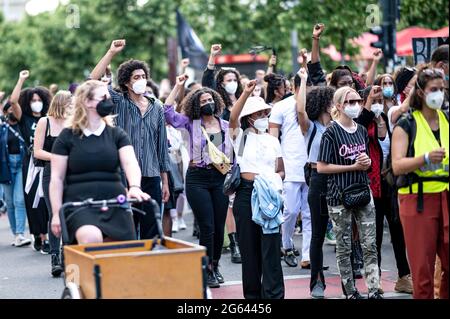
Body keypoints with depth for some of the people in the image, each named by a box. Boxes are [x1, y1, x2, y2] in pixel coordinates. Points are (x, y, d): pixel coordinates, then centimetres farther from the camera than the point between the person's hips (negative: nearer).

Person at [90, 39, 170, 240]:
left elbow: (162, 146, 14)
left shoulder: (156, 107, 11)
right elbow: (94, 80, -13)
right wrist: (111, 53, -17)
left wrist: (165, 182, 13)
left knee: (151, 232, 6)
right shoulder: (118, 103, 2)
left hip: (151, 178, 3)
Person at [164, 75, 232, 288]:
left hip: (220, 178, 3)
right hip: (198, 178, -3)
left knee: (219, 226, 6)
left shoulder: (226, 126, 9)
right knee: (207, 227, -6)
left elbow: (232, 153, 13)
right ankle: (207, 271, 7)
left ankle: (215, 265, 25)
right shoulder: (192, 124, 3)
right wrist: (177, 86, -6)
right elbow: (167, 112, -8)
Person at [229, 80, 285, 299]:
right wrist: (246, 93, -25)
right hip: (246, 192, -2)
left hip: (269, 194, 2)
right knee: (249, 246, 4)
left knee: (271, 244, -5)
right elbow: (233, 119, -15)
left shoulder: (272, 141, 16)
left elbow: (281, 171, 19)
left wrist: (276, 179, -5)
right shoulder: (241, 136, 6)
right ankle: (252, 293, 14)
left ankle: (273, 293, -3)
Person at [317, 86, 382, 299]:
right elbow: (321, 167, -12)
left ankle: (374, 291, 1)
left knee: (369, 245, 0)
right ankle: (350, 291, 15)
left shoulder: (362, 131, 10)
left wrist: (367, 162, -2)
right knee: (344, 246, 4)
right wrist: (353, 167, -14)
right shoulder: (331, 133, -9)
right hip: (339, 196, -5)